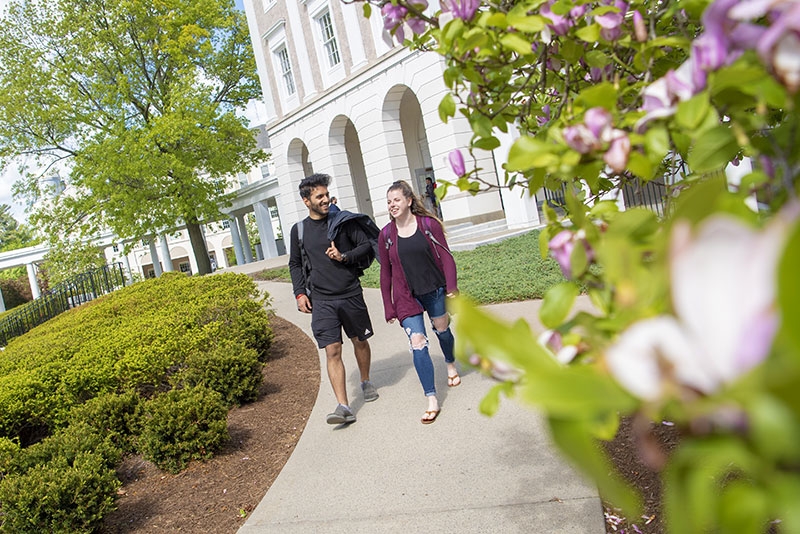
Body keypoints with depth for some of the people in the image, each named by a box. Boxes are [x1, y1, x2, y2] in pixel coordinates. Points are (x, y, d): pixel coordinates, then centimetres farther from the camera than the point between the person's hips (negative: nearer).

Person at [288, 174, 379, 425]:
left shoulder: (342, 220, 0)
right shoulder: (299, 230, 4)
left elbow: (367, 244, 2)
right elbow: (295, 264, 13)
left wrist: (346, 257, -14)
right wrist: (300, 293, 3)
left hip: (351, 295, 1)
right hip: (321, 301, 0)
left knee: (360, 341, 16)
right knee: (332, 351, -9)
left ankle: (366, 382, 42)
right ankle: (344, 407, -9)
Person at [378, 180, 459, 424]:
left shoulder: (429, 224, -6)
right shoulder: (386, 235, -3)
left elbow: (445, 256, -4)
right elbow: (385, 274, 2)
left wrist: (451, 287, -14)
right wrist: (388, 308, 2)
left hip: (434, 291, 0)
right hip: (406, 297, 0)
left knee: (442, 329, 19)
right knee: (417, 344, -9)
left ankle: (451, 365, 53)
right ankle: (432, 401, -5)